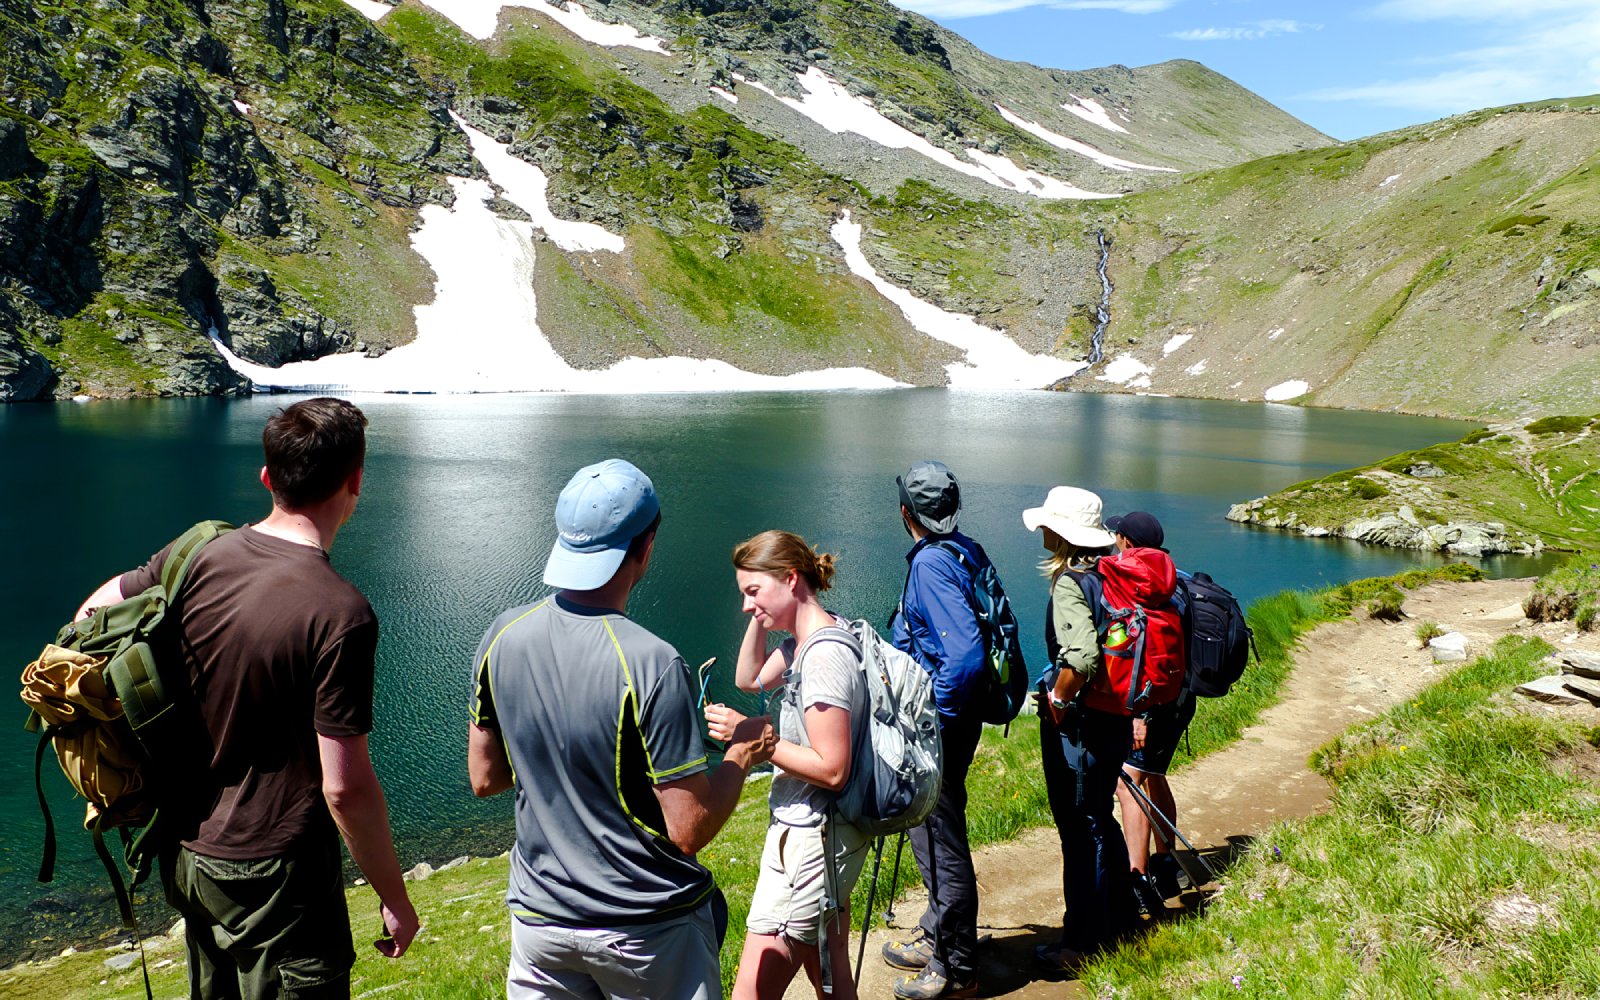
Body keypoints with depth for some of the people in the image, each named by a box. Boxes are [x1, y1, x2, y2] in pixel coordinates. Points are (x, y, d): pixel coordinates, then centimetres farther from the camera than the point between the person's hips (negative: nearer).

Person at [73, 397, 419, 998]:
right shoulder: (339, 614, -26)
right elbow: (345, 786, -24)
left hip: (185, 855, 7)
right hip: (273, 877, -7)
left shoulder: (197, 555, -6)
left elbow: (90, 616, 10)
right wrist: (394, 899, -11)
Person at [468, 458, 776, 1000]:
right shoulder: (651, 664, -26)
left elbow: (483, 778, 5)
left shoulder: (502, 636, -8)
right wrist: (743, 753, -5)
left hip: (539, 915, 4)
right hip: (646, 931, -4)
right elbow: (689, 830, -20)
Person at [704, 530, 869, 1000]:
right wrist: (760, 620, 7)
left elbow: (832, 770, -24)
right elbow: (750, 678, 22)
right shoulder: (805, 639, 7)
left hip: (813, 837, -10)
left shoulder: (825, 654, -22)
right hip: (816, 831, 10)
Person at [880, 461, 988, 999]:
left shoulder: (931, 562, -22)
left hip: (941, 725, -10)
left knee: (941, 840, 3)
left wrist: (935, 716, -21)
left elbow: (965, 653, -31)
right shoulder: (965, 550, 7)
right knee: (930, 830, 23)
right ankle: (936, 936, 40)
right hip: (946, 716, 10)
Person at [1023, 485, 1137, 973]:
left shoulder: (1068, 582, -20)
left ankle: (1081, 943, 16)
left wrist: (1057, 700, -18)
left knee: (1080, 831, 3)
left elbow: (1083, 656, -33)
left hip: (1077, 723, -8)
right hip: (1116, 716, 8)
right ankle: (1118, 920, 37)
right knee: (1101, 820, 22)